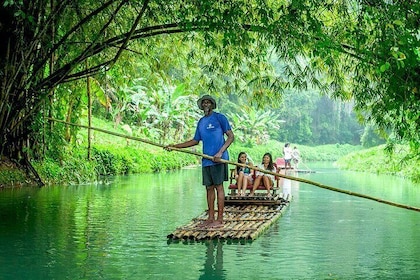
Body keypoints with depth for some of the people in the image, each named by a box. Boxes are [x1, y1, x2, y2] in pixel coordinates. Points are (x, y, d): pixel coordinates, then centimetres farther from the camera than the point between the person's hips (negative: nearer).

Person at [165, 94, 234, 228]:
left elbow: (231, 136, -6)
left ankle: (220, 220, -4)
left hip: (217, 159, -7)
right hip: (206, 160, 7)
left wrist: (220, 152, -17)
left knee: (219, 187, -6)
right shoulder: (201, 122, 19)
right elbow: (195, 141, 25)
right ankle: (210, 218, 14)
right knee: (209, 188, 8)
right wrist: (175, 146, 20)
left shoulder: (219, 117, -2)